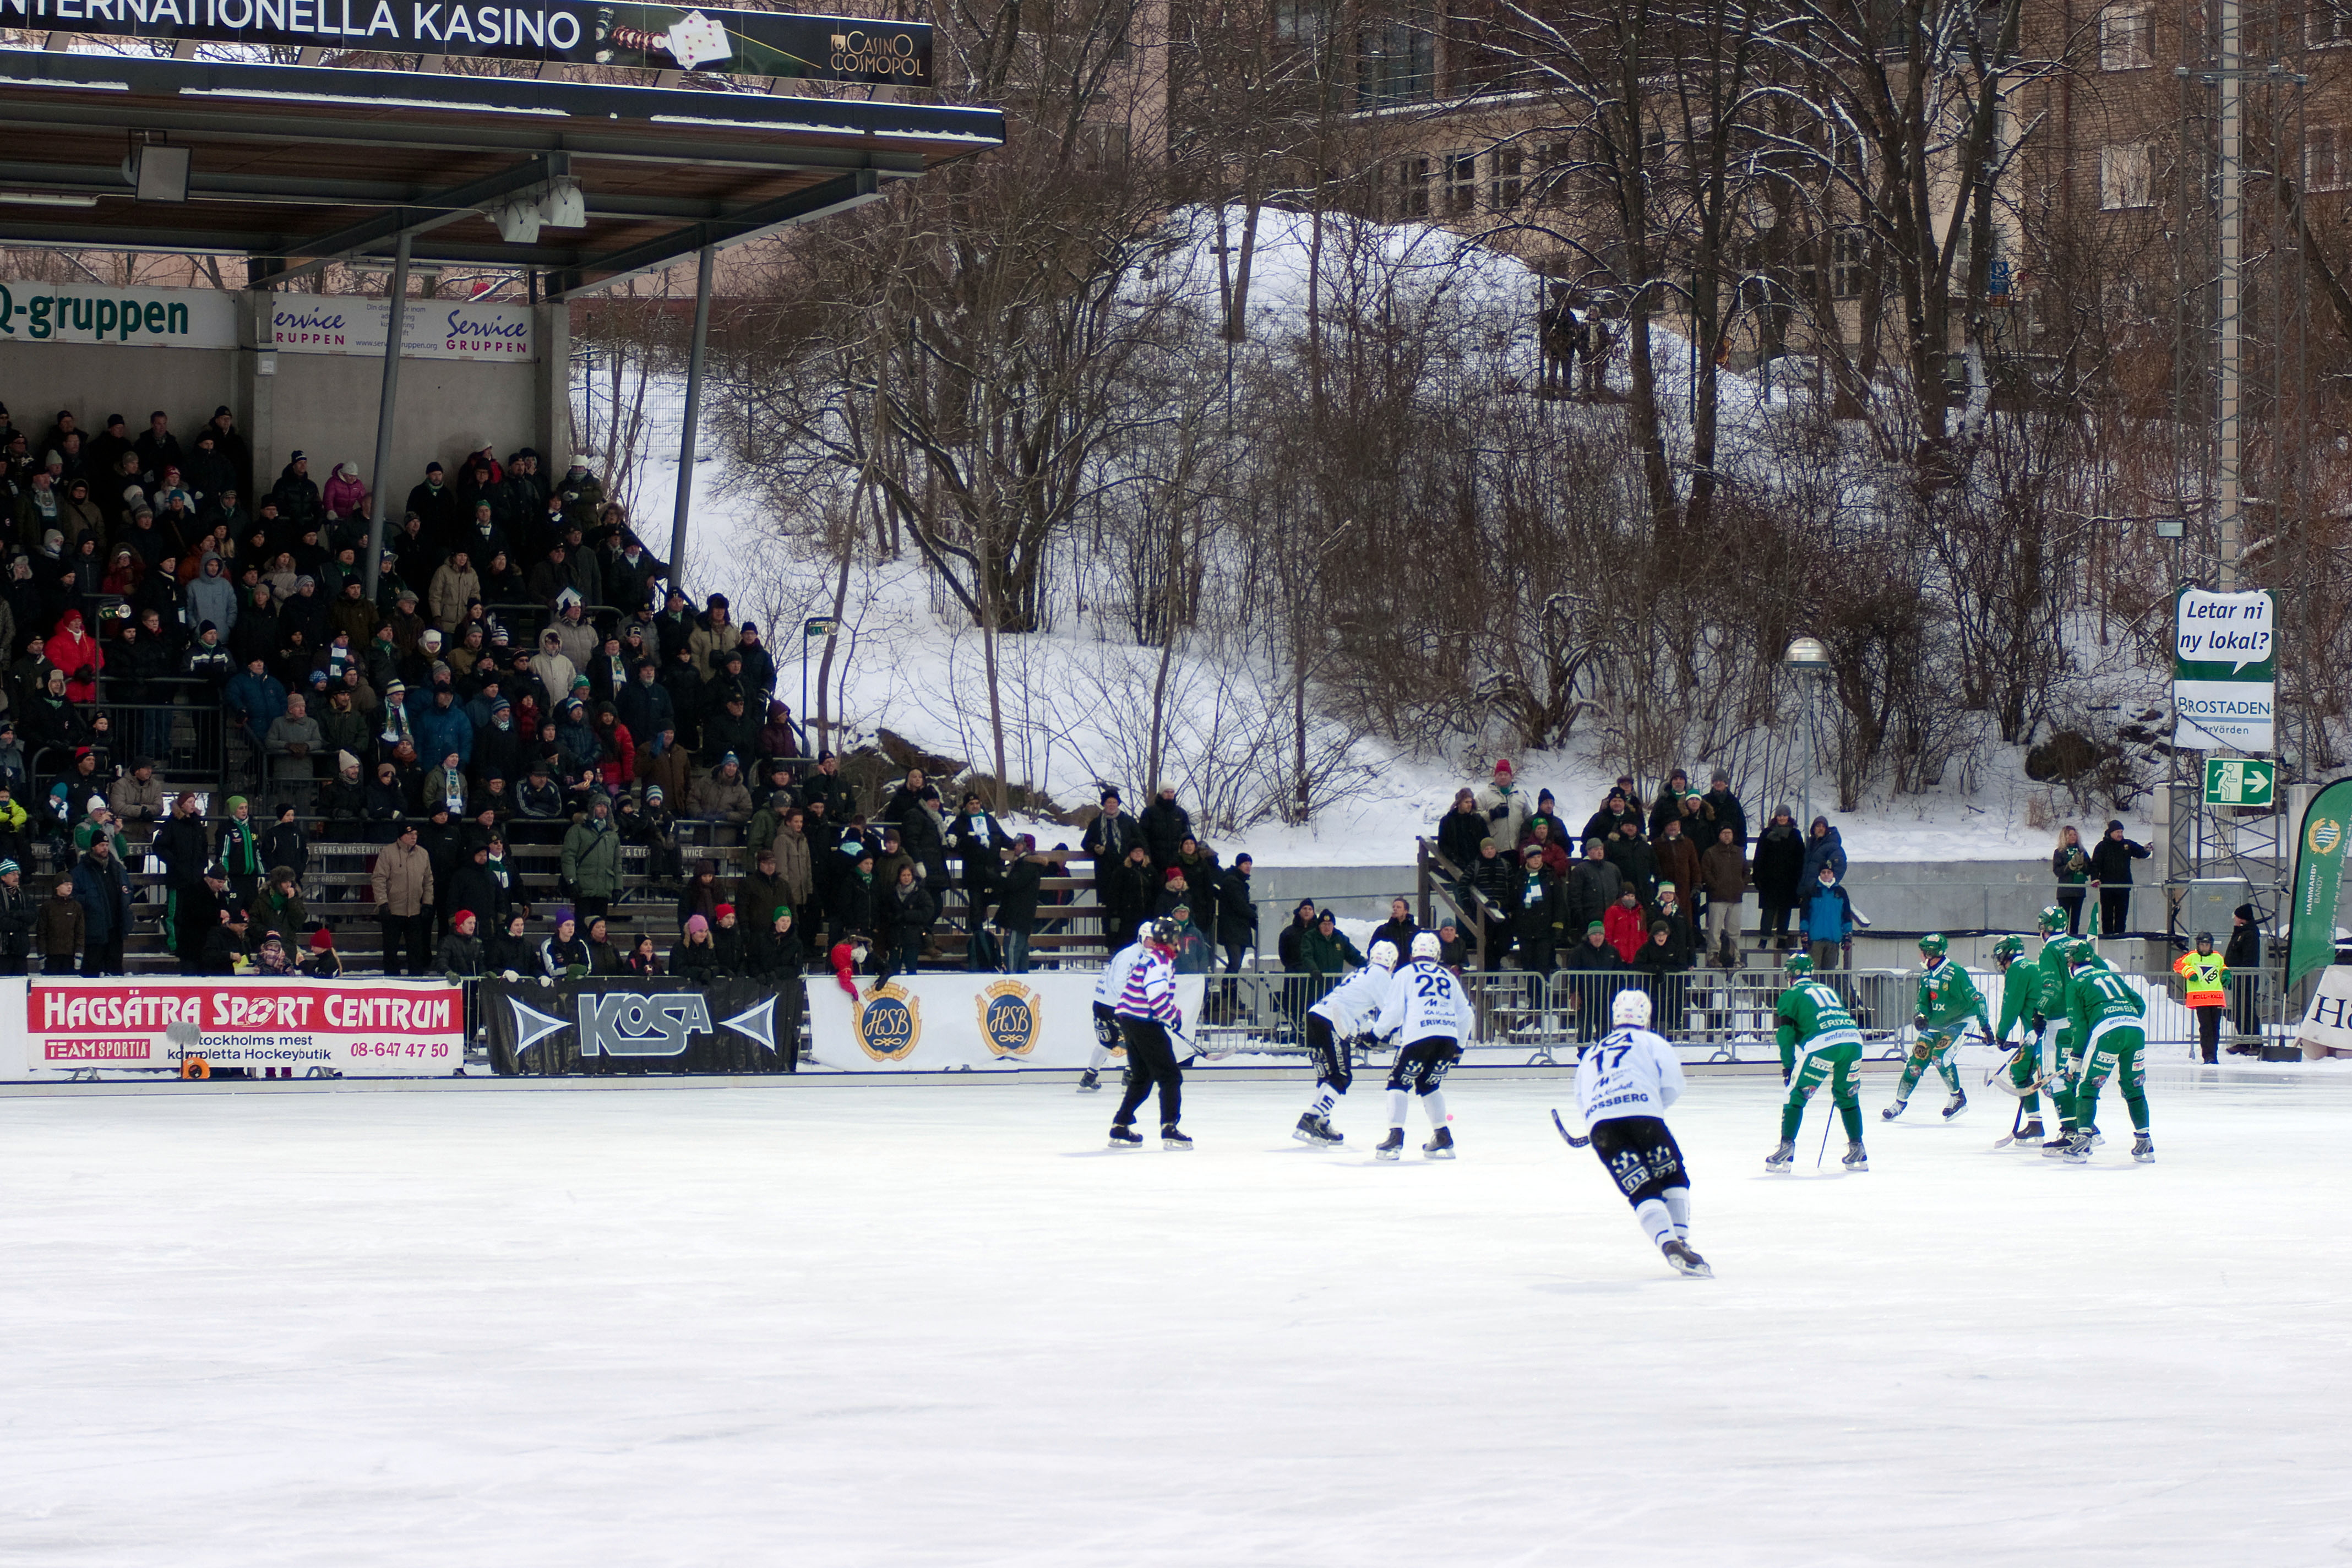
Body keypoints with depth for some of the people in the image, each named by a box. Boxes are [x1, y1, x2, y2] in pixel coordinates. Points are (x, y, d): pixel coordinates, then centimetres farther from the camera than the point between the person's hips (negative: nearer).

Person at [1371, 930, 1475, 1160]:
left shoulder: (1405, 974, 11)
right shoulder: (1448, 977, 23)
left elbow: (1393, 1011, 4)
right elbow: (1465, 1014, 22)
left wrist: (1377, 1029, 21)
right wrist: (1459, 1046, 33)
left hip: (1419, 1037, -4)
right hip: (1449, 1038, 4)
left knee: (1399, 1083, 7)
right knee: (1429, 1085, 21)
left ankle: (1395, 1138, -6)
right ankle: (1443, 1138, 15)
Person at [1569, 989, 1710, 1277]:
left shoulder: (1592, 1052, 33)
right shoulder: (1651, 1042, 20)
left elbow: (1581, 1102, 30)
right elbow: (1673, 1085, 6)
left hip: (1599, 1124, 3)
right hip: (1642, 1115, -3)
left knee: (1643, 1192, -1)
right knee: (1674, 1179, 16)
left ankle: (1669, 1246, -24)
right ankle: (1680, 1240, 1)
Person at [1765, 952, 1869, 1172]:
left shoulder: (1791, 996, 16)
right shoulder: (1828, 990, 32)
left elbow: (1785, 1033, 6)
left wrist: (1788, 1067, 10)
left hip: (1822, 1045, -5)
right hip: (1853, 1039, 5)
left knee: (1797, 1094, 6)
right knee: (1847, 1095, 20)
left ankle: (1786, 1149, 0)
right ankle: (1857, 1151, 17)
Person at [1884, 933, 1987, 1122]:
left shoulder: (1956, 973, -21)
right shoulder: (1926, 974, 2)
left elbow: (1975, 999, -20)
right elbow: (1923, 1000, 9)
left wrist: (1985, 1025, -24)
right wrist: (1920, 1015, -13)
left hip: (1958, 1022, -7)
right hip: (1935, 1024, 7)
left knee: (1940, 1056, -24)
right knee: (1916, 1060, 2)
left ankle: (1958, 1098, -5)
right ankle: (1900, 1102, 15)